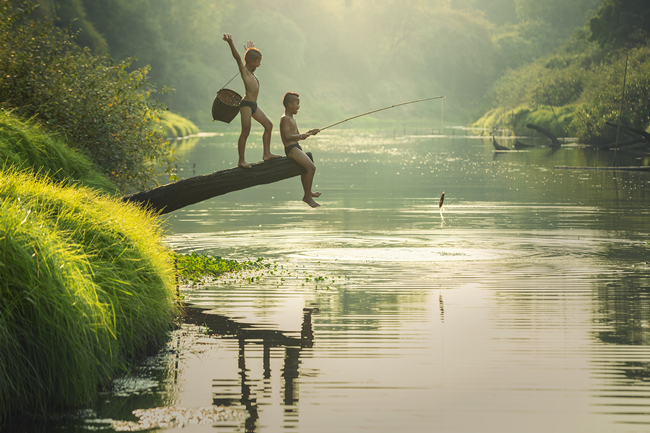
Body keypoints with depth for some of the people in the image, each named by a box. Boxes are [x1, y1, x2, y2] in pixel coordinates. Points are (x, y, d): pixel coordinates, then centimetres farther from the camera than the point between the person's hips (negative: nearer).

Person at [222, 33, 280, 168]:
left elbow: (253, 56, 38)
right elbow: (237, 57, -24)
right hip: (246, 104, -10)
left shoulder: (250, 71, 17)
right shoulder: (244, 70, -8)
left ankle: (266, 153, 13)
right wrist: (230, 43, -38)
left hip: (254, 105, 10)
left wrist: (249, 48, 54)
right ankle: (241, 160, -6)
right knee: (245, 132, -9)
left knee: (268, 125, 11)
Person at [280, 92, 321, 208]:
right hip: (291, 148, -11)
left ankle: (308, 193, 50)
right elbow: (287, 136, -23)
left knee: (305, 167, 31)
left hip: (296, 147, 11)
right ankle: (308, 196, -19)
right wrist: (301, 136, -16)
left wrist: (309, 133, 13)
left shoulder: (292, 119, 20)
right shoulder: (285, 118, -12)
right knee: (311, 167, -23)